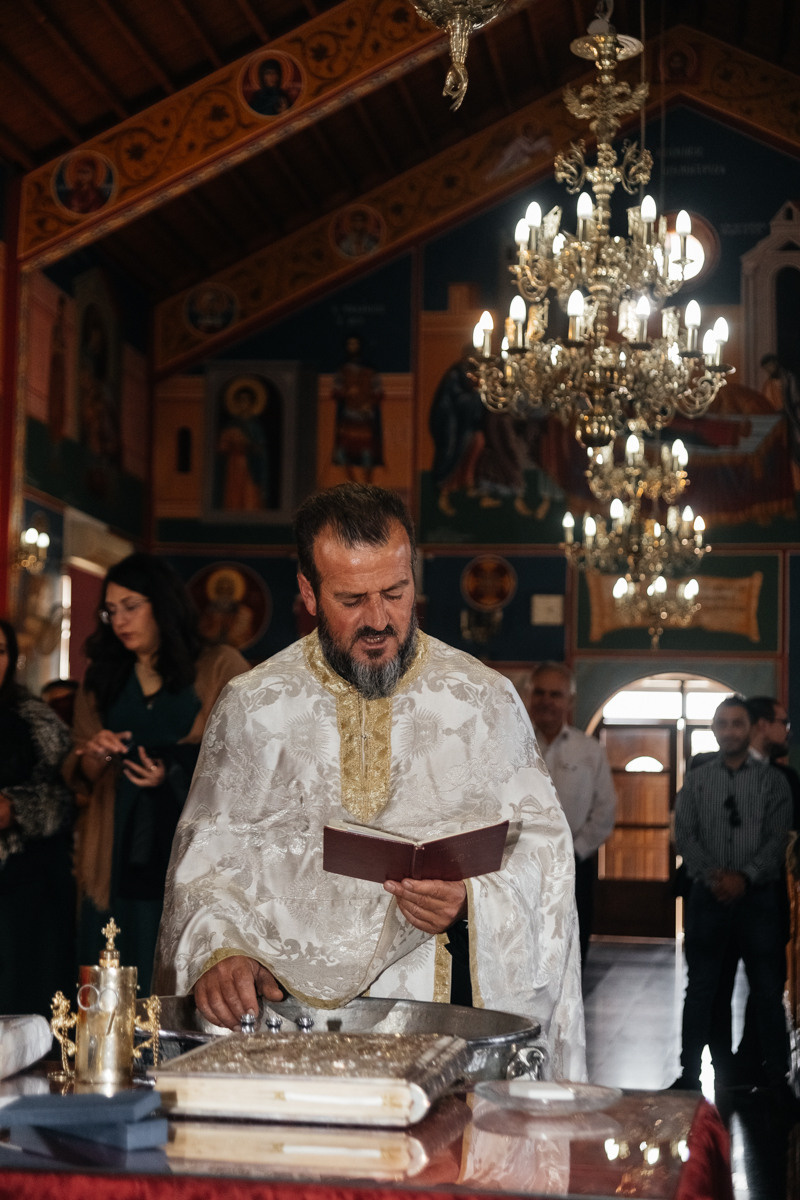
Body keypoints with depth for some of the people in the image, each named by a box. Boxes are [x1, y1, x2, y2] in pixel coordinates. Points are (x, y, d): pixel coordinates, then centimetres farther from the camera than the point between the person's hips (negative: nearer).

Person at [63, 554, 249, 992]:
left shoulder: (221, 666, 6)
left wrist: (175, 774, -13)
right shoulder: (101, 677, 17)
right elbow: (77, 776, 16)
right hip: (121, 855, 3)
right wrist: (95, 756, -6)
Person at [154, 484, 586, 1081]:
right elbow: (208, 853, 8)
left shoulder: (486, 701, 7)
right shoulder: (253, 708, 9)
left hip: (441, 1005, -5)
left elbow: (540, 844, 7)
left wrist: (471, 900, -13)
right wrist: (218, 948, -11)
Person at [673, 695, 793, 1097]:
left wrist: (745, 877, -17)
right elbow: (684, 836, 1)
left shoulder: (772, 781, 4)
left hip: (759, 895, -1)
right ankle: (689, 1074, 12)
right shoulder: (695, 781, 8)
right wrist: (712, 876, -14)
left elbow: (778, 838, -4)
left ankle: (776, 1077, 9)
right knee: (700, 988, 6)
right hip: (709, 897, 1)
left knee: (768, 991, 2)